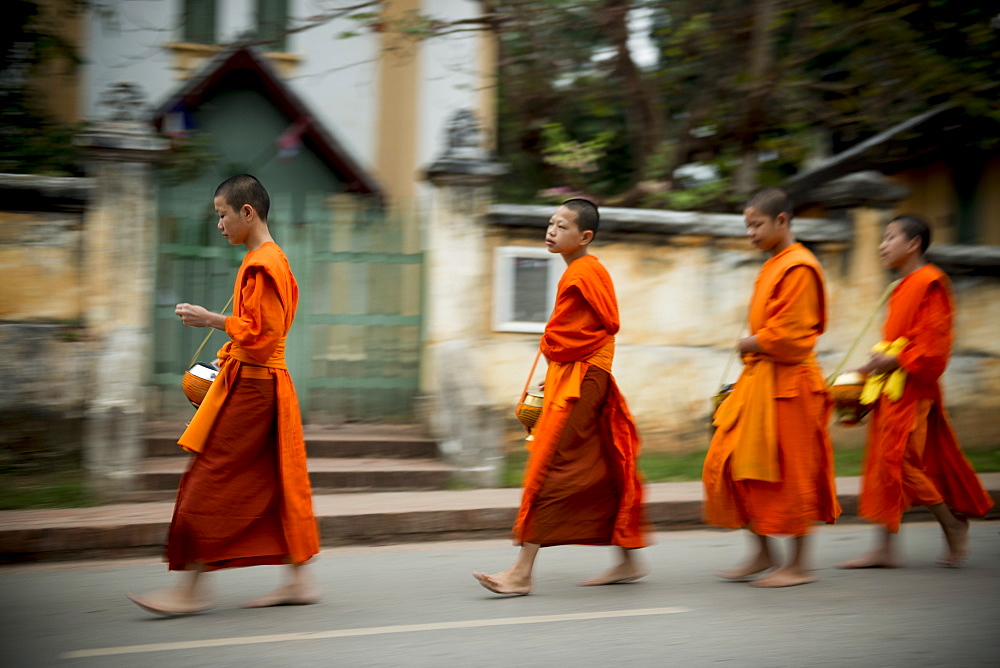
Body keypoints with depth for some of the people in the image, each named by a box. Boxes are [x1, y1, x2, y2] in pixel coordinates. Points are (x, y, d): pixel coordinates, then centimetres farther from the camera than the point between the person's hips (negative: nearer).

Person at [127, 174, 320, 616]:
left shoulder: (262, 265, -17)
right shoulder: (270, 259, 15)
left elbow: (262, 334, -22)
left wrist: (211, 320, -16)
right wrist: (229, 356, 16)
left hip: (250, 388, -10)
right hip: (263, 383, 10)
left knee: (210, 484, -6)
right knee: (275, 483, 11)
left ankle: (192, 588, -2)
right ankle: (298, 580, 14)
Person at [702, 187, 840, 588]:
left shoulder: (799, 268, -14)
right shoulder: (773, 267, 16)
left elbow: (789, 336, -19)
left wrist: (749, 344, -6)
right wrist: (752, 347, 4)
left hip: (787, 385, -10)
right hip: (758, 381, 10)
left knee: (789, 476, -2)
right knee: (734, 464, 7)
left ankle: (798, 566, 7)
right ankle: (763, 555, 16)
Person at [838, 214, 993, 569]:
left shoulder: (930, 283, -11)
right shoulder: (903, 288, 18)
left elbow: (934, 340, -17)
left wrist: (894, 360, -20)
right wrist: (876, 364, 12)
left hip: (911, 389, -10)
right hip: (891, 389, 10)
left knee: (902, 461, -10)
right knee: (883, 463, 6)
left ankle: (954, 526, 5)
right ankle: (885, 549, 7)